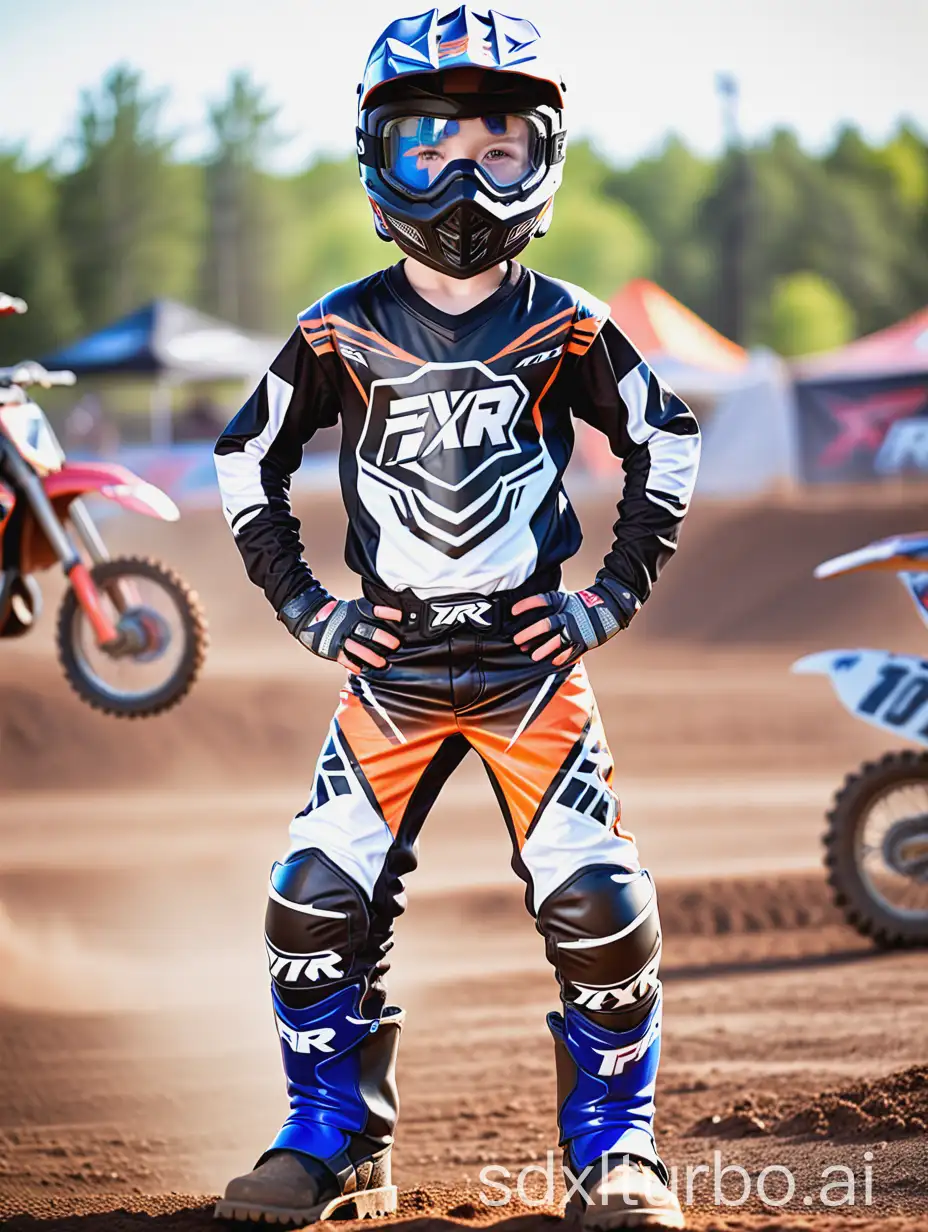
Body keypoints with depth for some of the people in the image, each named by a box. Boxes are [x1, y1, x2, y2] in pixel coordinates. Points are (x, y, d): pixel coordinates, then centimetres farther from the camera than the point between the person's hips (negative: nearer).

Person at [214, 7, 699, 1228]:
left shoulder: (564, 327, -1)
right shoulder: (341, 333, -1)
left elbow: (666, 444, 11)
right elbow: (248, 461, 11)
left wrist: (613, 595, 3)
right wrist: (305, 606, 4)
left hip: (533, 661, -1)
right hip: (391, 664, 1)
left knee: (600, 905, -9)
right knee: (318, 901, -5)